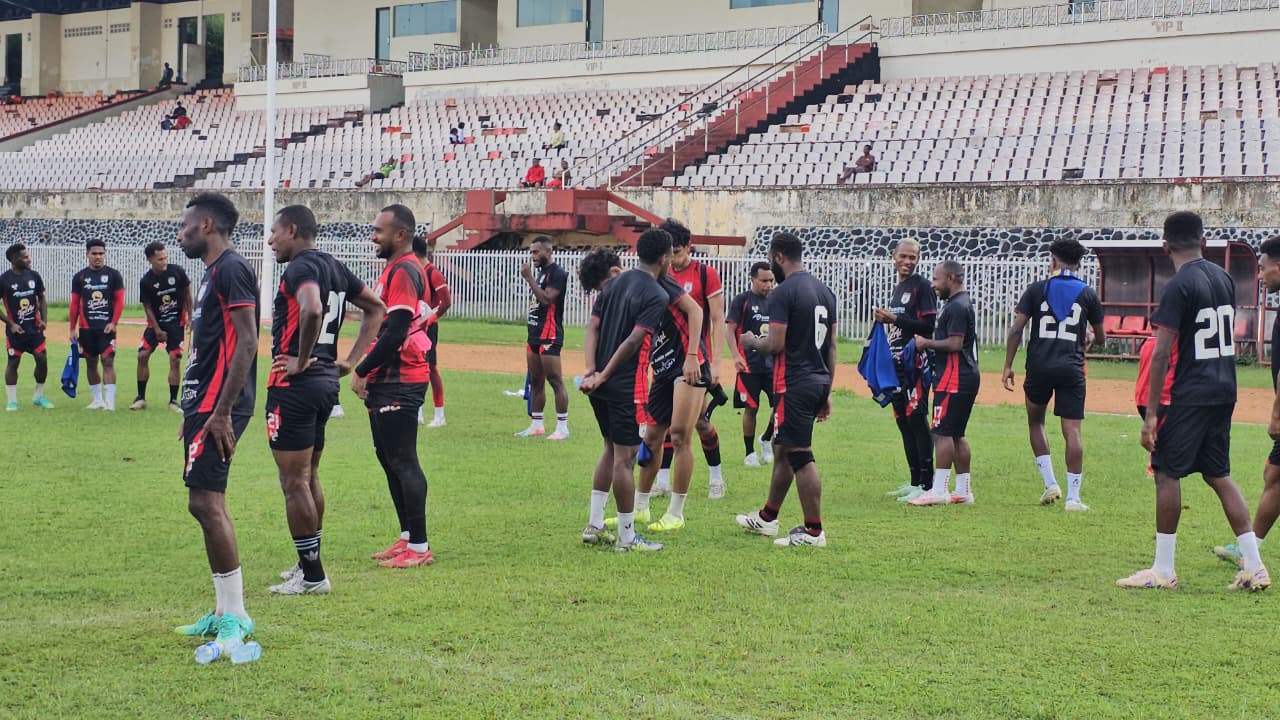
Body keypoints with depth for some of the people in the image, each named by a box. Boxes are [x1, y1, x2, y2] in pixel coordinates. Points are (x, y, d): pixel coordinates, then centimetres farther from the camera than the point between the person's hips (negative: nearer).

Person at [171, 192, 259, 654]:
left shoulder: (231, 270, -13)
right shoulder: (212, 272, 19)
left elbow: (247, 342, -20)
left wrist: (221, 412, -23)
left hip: (219, 407, -11)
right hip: (204, 404, 11)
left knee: (207, 502, -14)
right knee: (205, 504, 12)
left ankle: (235, 617, -10)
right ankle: (226, 612, 17)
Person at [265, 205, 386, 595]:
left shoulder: (301, 267, -14)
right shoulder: (334, 267, 14)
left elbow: (312, 310, -34)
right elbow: (376, 308, 22)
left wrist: (301, 360, -21)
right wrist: (350, 360, 16)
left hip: (295, 384, -10)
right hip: (327, 382, 10)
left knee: (294, 481, -3)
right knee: (308, 476, 19)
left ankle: (312, 576, -1)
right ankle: (308, 565, 27)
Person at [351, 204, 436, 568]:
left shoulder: (405, 272, -15)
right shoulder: (394, 269, 17)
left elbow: (395, 332, -22)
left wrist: (361, 370, -16)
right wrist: (367, 372, 14)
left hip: (399, 383, -11)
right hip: (385, 381, 11)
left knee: (403, 461, -8)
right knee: (389, 458, 14)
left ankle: (419, 547, -6)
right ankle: (407, 538, 22)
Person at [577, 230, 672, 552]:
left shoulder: (615, 283, 11)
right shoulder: (657, 296, -12)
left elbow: (593, 327, 4)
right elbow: (633, 341, -19)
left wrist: (590, 372, -5)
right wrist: (603, 377, -13)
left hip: (600, 384, 8)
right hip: (624, 386, -8)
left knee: (611, 449, 20)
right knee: (625, 456, -2)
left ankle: (594, 526, 22)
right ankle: (627, 537, 4)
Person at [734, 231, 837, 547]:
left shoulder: (782, 293, -14)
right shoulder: (824, 291, 12)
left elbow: (776, 344, -17)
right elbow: (831, 346, 14)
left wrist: (752, 342, 4)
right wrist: (827, 392, 19)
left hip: (794, 385, -9)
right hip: (819, 382, 9)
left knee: (800, 456, -5)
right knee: (782, 449, 21)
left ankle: (813, 531, -3)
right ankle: (767, 518, 32)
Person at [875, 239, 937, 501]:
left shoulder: (922, 286, -7)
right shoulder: (897, 288, 19)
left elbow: (928, 326, -15)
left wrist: (894, 318, -16)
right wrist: (884, 319, 10)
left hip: (915, 364, -9)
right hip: (896, 363, 9)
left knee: (917, 419, -12)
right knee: (903, 421, 10)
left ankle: (927, 484, -11)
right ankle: (914, 482, 17)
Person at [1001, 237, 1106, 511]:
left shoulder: (1037, 289, 3)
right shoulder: (1088, 294, 7)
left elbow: (1016, 329, -3)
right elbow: (1101, 337, 15)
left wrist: (1008, 366, 3)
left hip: (1039, 366, 0)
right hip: (1071, 368, 0)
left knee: (1035, 421, 20)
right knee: (1072, 430, 0)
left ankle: (1050, 483, 11)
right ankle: (1073, 497, -2)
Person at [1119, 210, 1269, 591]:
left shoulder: (1179, 286, -14)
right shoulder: (1224, 278, 9)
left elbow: (1160, 354, -17)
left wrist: (1151, 413, -17)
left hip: (1189, 396, -8)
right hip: (1224, 392, 8)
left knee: (1167, 473, 0)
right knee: (1219, 475, 13)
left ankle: (1163, 570, 2)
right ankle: (1254, 567, 9)